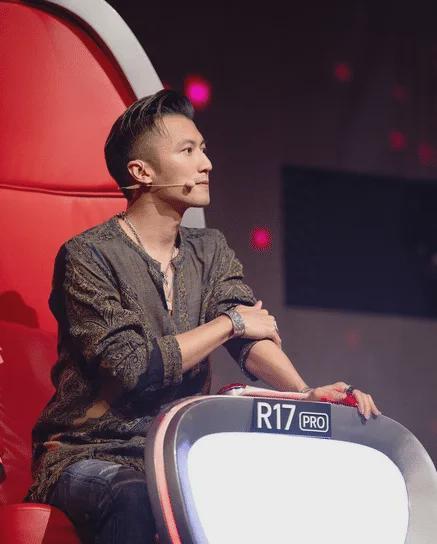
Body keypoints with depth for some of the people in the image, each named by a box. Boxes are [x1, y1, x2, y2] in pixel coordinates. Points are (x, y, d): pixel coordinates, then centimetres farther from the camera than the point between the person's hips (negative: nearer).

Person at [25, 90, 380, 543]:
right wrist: (231, 322, -8)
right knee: (135, 502, -39)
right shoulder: (87, 257, -8)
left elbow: (254, 333, -4)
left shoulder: (210, 251, 13)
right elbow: (135, 366, -19)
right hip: (90, 452, -6)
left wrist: (305, 394, -25)